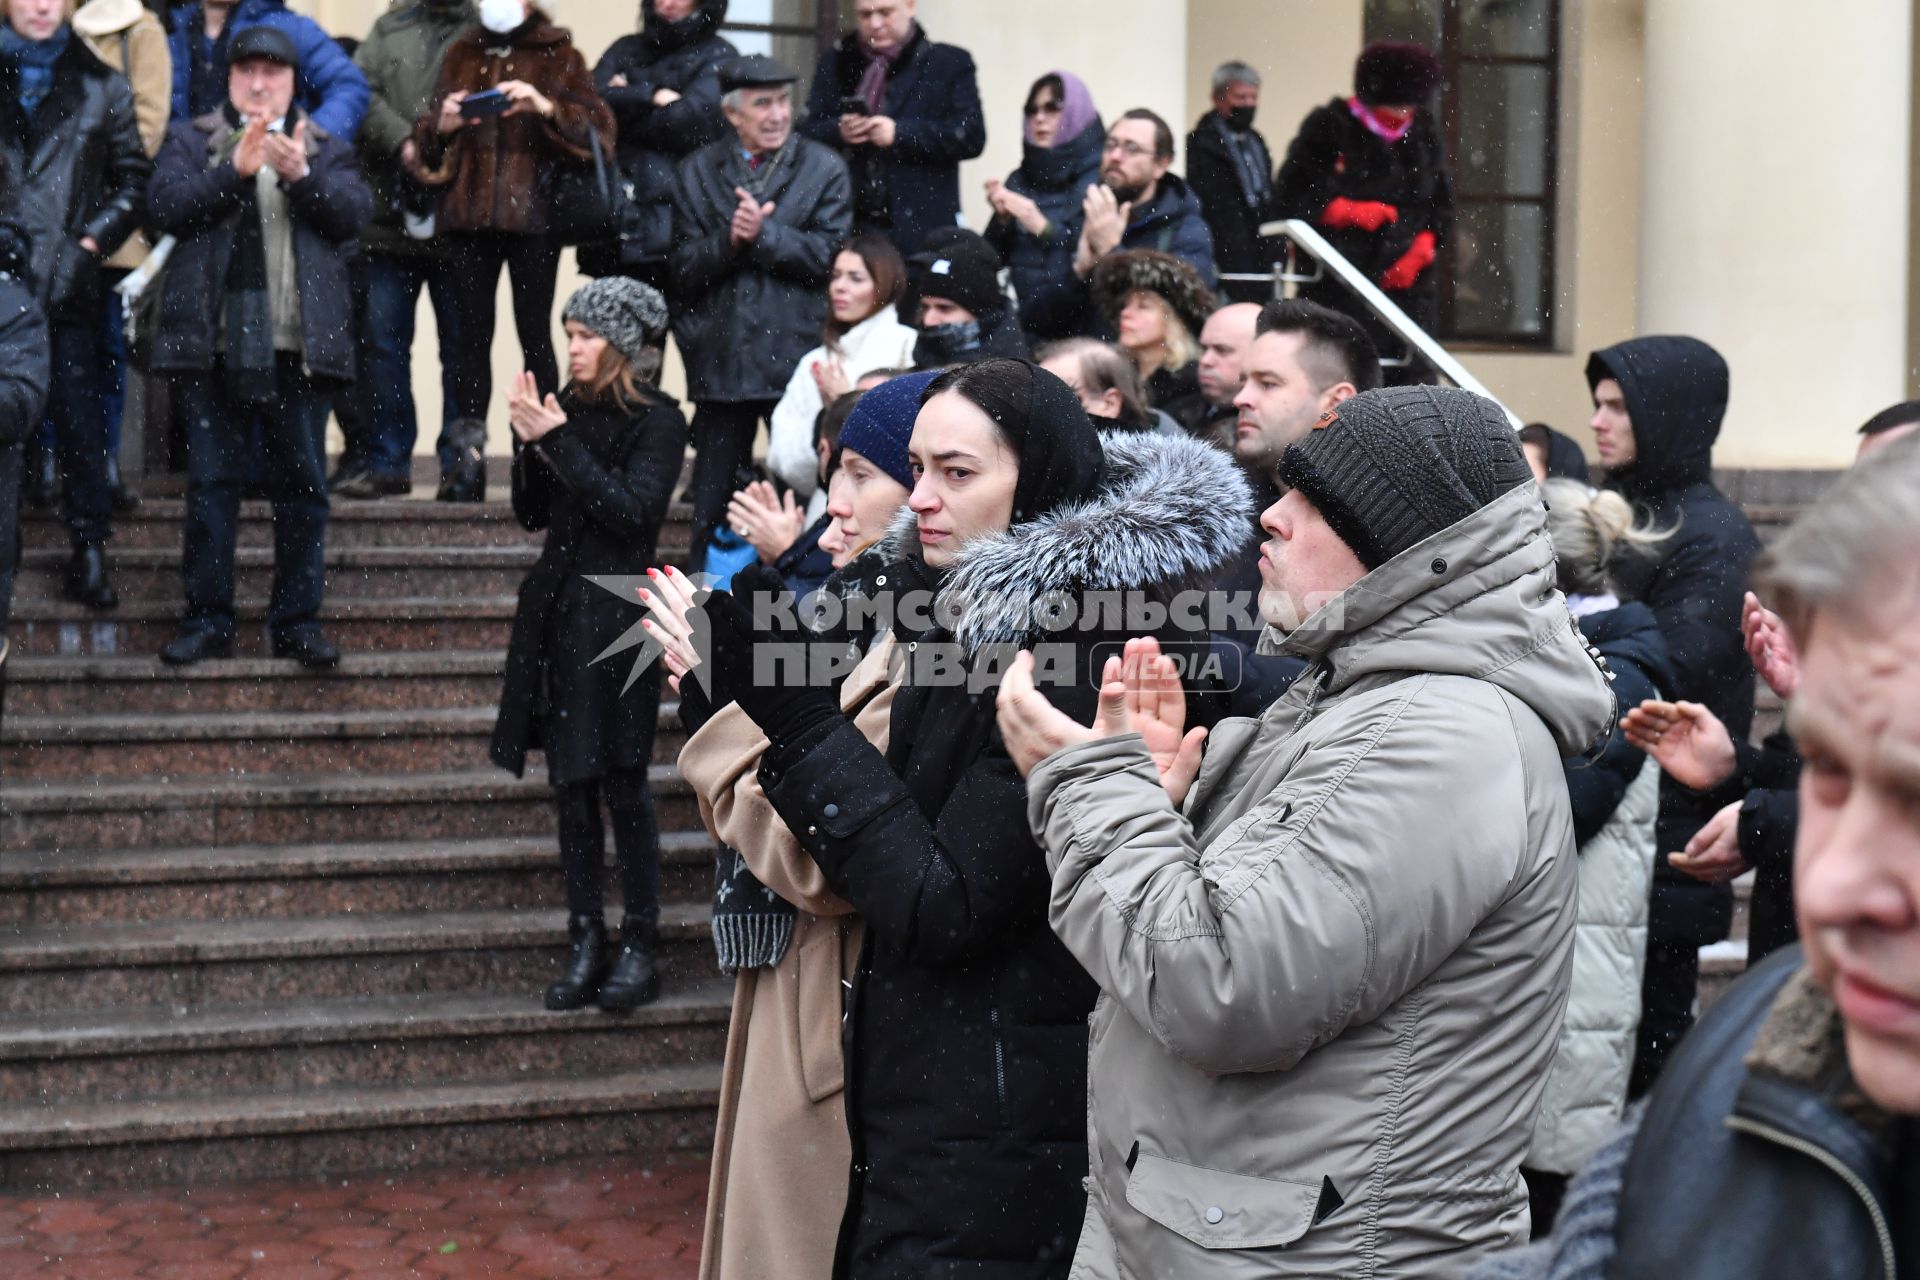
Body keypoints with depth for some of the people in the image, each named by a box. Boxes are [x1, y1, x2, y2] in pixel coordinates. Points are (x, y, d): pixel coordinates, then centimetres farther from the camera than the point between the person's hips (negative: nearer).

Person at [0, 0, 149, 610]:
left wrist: (93, 241, -2)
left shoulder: (101, 85, 8)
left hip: (66, 280, -1)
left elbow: (133, 177, 9)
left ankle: (89, 549, 5)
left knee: (79, 417, -1)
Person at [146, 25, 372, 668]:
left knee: (303, 483, 3)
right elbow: (166, 206, -5)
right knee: (211, 482, 2)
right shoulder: (191, 140, 12)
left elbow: (353, 212, -2)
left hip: (299, 344, 1)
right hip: (212, 343, 0)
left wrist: (301, 175, -18)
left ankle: (298, 622, 10)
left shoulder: (325, 149, 14)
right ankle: (207, 620, 8)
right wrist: (236, 170, -16)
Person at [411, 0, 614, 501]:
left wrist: (546, 107, -19)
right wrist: (441, 126, -6)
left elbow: (597, 130, -4)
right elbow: (428, 139, 16)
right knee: (471, 334, 3)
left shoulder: (559, 56, 5)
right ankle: (465, 464, 6)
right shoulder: (460, 54, 15)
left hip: (532, 213, -3)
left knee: (534, 333, -3)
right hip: (468, 214, 3)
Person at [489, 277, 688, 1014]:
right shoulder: (571, 408, 11)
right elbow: (533, 514, 10)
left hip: (618, 615, -6)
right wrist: (529, 443, -5)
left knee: (621, 783, -5)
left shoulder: (658, 422, -4)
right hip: (557, 609, 6)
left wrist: (559, 443, -16)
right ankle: (586, 944, 13)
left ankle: (641, 949, 2)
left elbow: (632, 510, -16)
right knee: (569, 784, 7)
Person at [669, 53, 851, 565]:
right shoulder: (697, 172, 12)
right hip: (720, 360, 2)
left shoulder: (824, 169, 4)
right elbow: (684, 268, 4)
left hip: (795, 354, -2)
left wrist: (764, 233, -16)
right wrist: (729, 240, -14)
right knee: (711, 505, 9)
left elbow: (830, 254, -7)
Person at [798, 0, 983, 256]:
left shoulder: (949, 63, 4)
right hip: (845, 225, 3)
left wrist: (900, 133, -15)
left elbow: (972, 135, -6)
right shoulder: (834, 63, 15)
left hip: (920, 230, -3)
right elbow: (806, 135, 13)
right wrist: (837, 131, -11)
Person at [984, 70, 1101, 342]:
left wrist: (1044, 228, -17)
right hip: (1025, 319, 5)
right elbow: (995, 257, 14)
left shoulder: (1100, 179, -2)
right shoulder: (1020, 179, 15)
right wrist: (1002, 220, -3)